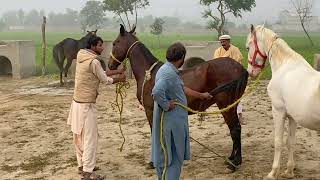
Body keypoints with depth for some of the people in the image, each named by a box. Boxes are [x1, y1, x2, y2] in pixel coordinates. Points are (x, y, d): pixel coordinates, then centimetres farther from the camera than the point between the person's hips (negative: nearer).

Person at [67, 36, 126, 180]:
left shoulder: (82, 58, 10)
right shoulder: (93, 61, -18)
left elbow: (102, 73, 18)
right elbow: (105, 80, -8)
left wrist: (118, 71, 18)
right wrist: (119, 79, 9)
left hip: (78, 102, 10)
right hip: (86, 105, -10)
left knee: (80, 136, 16)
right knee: (90, 138, -4)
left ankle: (82, 165, 28)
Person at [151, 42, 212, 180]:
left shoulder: (171, 71, 11)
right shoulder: (168, 73, -22)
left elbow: (183, 89, 24)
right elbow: (157, 92, -38)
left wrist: (201, 95, 34)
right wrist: (166, 105, -23)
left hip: (173, 121, 10)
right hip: (172, 122, -10)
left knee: (163, 155, 19)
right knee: (175, 156, 2)